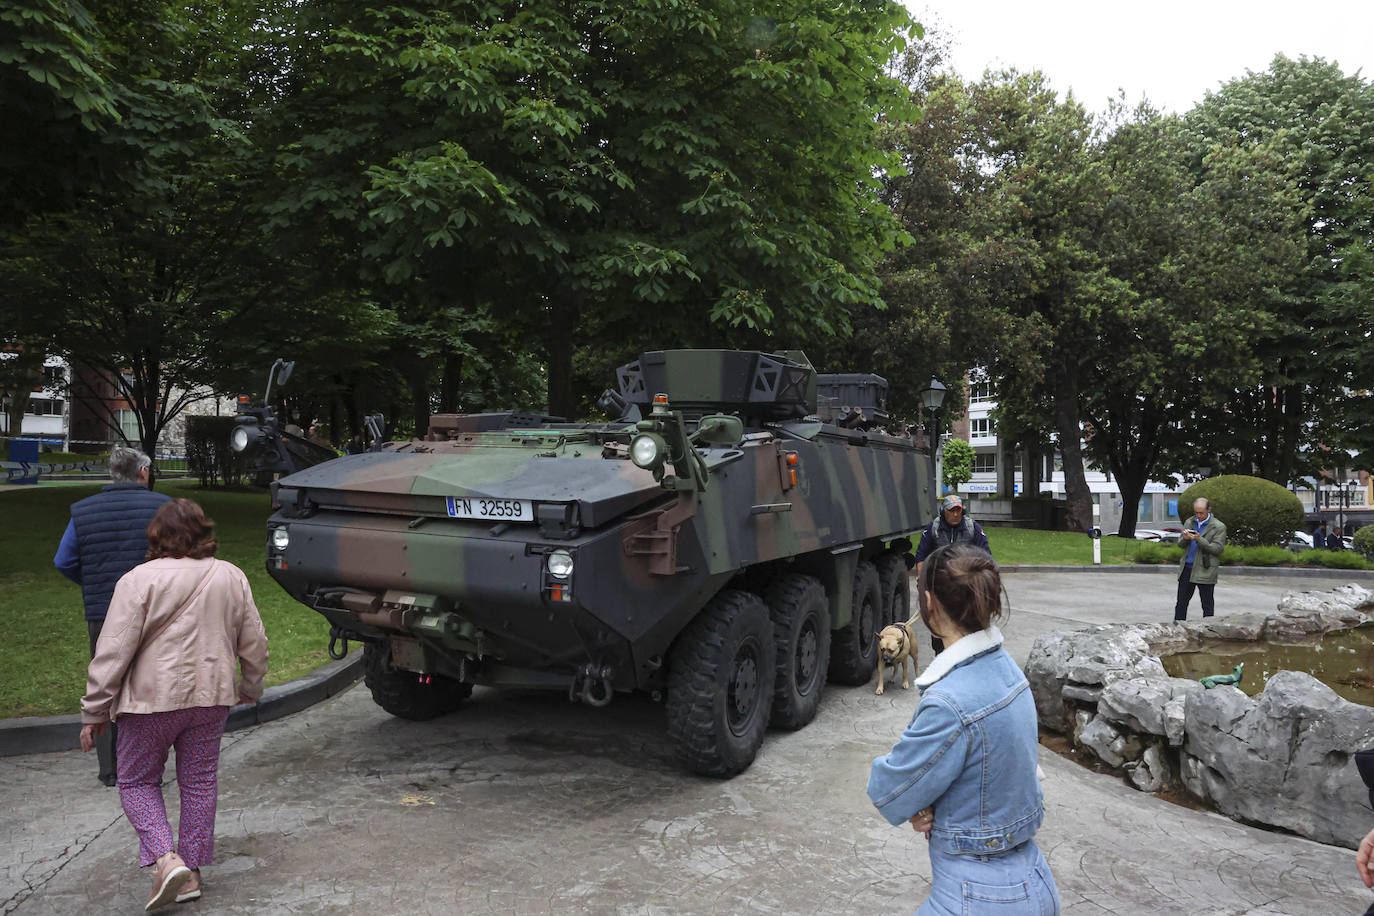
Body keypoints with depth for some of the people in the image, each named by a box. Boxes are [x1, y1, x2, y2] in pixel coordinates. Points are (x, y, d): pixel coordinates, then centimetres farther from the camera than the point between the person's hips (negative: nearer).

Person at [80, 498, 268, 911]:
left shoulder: (139, 580, -11)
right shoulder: (231, 576, 2)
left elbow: (113, 652, -11)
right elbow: (254, 642, 8)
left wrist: (94, 711, -2)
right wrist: (251, 687, 23)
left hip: (152, 699, -4)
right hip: (211, 697, 4)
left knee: (137, 782, 13)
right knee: (199, 782, 13)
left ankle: (166, 858, -3)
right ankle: (191, 872, 19)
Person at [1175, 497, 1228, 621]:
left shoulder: (1219, 527, -4)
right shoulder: (1189, 522, 12)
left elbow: (1217, 549, -11)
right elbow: (1180, 544, 13)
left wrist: (1199, 540, -22)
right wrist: (1185, 538, -10)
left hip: (1205, 572, -5)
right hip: (1187, 568, 5)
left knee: (1207, 605, 3)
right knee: (1181, 602, 8)